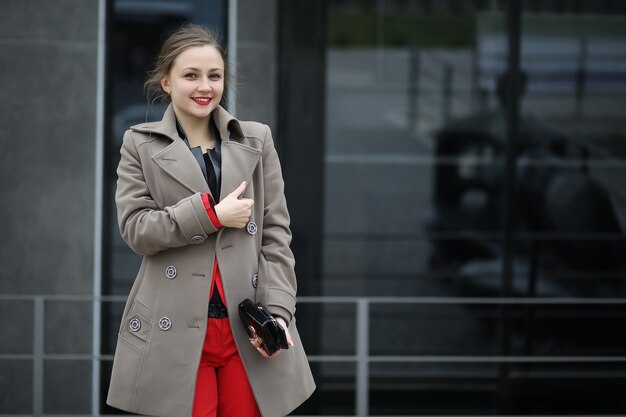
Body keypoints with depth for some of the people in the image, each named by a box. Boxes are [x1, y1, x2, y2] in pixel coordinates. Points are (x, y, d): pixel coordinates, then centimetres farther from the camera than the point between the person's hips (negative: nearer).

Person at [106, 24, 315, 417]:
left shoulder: (257, 140, 11)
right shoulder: (140, 145, 7)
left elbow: (276, 234, 8)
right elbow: (135, 228, -3)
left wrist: (279, 310, -4)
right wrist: (212, 215, -12)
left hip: (248, 327, 2)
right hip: (176, 330, -2)